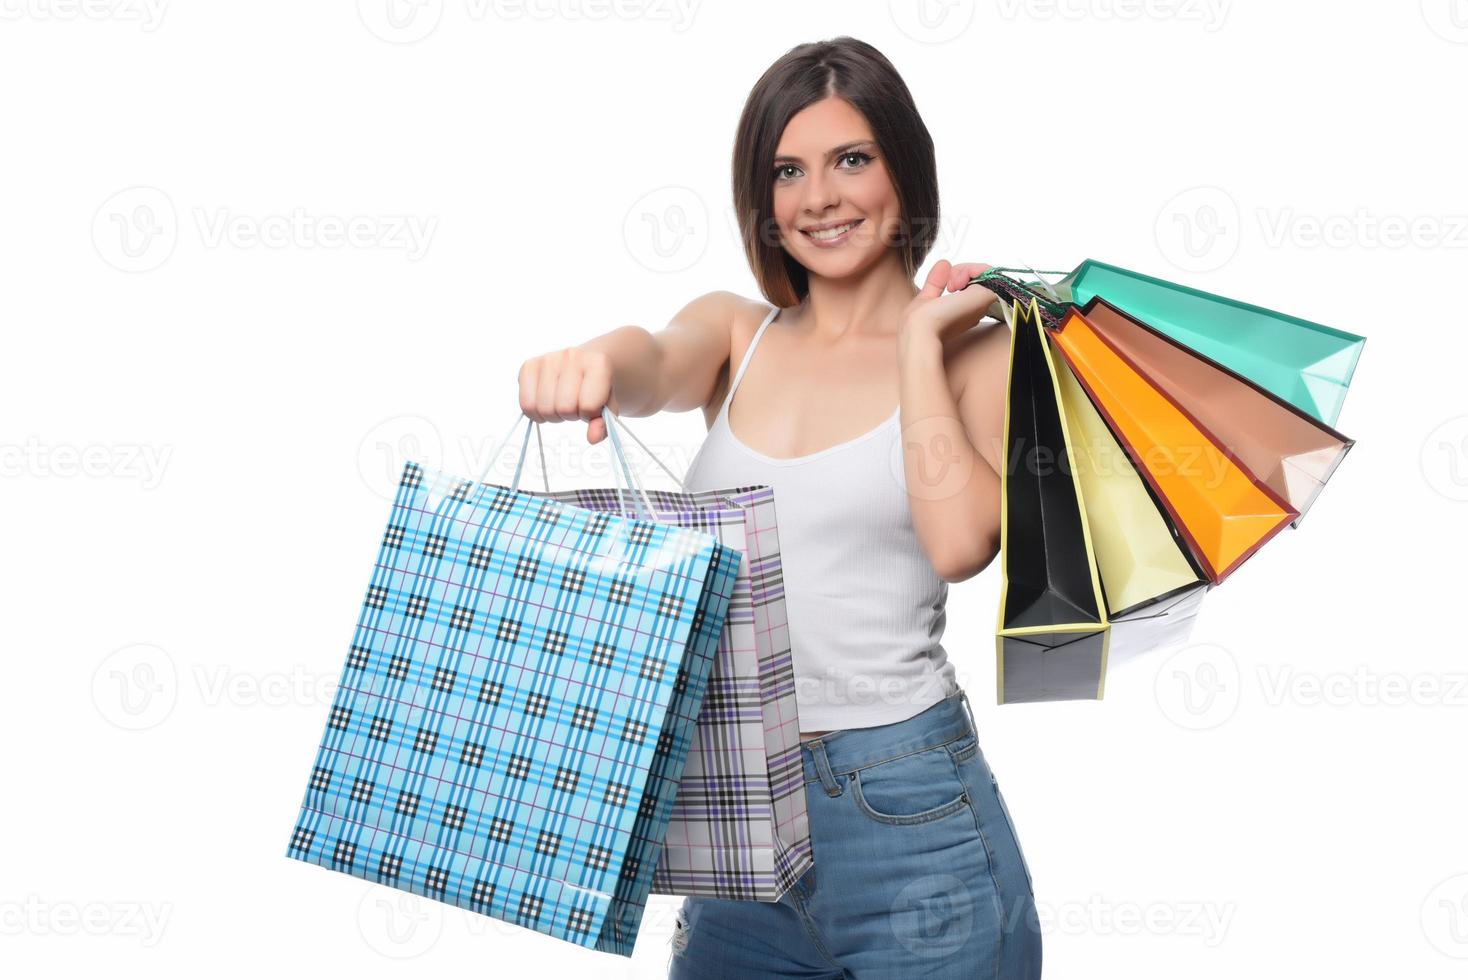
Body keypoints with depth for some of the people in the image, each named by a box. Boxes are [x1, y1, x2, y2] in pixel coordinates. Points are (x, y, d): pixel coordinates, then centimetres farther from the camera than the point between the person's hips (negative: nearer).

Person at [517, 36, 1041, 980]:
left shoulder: (975, 348, -1)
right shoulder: (737, 332, 10)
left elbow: (961, 541, -17)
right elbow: (656, 363, -14)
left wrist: (918, 340, -10)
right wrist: (594, 362, -37)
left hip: (905, 807, -3)